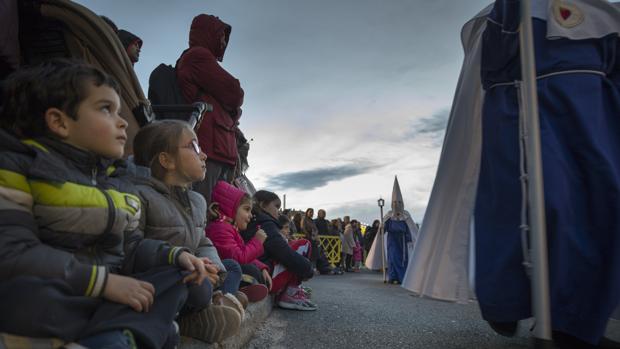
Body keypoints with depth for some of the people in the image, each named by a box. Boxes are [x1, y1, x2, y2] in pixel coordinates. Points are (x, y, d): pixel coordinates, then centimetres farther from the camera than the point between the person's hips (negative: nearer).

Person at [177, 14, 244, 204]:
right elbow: (235, 94, -3)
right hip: (209, 146, -9)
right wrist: (233, 106, 16)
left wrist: (232, 109, 7)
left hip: (220, 149, 9)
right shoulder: (198, 55, 3)